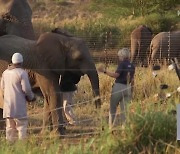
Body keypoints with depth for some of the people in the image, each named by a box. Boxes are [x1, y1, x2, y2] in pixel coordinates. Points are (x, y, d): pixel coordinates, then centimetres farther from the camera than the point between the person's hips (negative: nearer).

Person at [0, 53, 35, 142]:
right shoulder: (22, 73, -12)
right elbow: (26, 88, -12)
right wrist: (31, 97, 5)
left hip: (8, 104, 6)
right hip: (19, 104, -6)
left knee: (10, 127, 11)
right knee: (22, 125, -3)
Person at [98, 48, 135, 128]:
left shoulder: (122, 64, -9)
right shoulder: (132, 66, 10)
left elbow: (116, 75, -18)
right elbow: (132, 80, 14)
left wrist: (105, 71, -16)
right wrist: (130, 89, 23)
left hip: (119, 87, -6)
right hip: (127, 88, 6)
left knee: (113, 107, 5)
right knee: (125, 108, 7)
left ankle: (111, 124, 1)